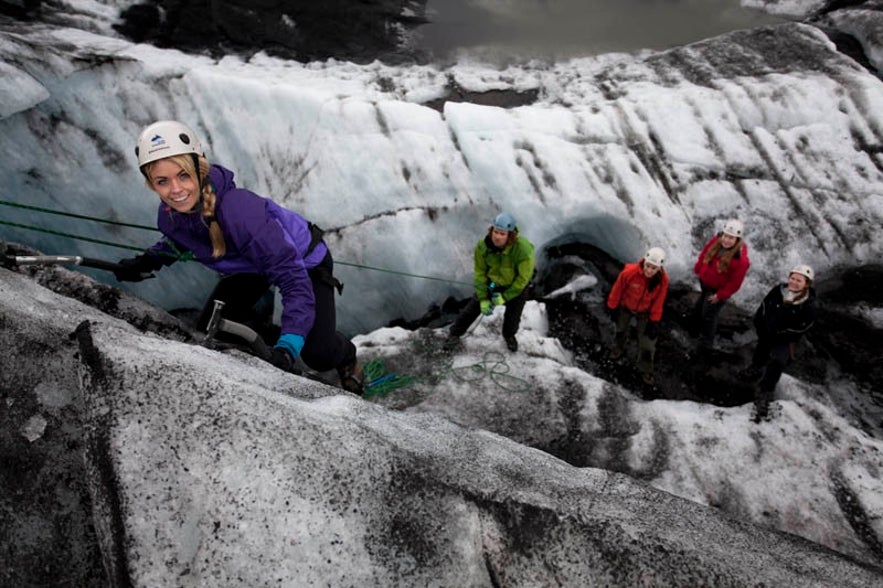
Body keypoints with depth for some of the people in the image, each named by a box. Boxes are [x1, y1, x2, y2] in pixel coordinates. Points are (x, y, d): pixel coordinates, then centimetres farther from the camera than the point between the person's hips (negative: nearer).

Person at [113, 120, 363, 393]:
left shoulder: (239, 210, -41)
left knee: (318, 355, -15)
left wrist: (287, 346, -48)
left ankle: (347, 360, 21)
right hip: (249, 266, 6)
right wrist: (146, 262, -3)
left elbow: (293, 277, -41)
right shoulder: (169, 217, -18)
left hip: (304, 261, -6)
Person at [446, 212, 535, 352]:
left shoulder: (523, 250, -38)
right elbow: (480, 273, -15)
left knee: (513, 317, 13)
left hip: (516, 285, -1)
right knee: (473, 307, 6)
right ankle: (454, 333, 27)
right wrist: (483, 299, -15)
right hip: (492, 282, 2)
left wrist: (505, 297, -19)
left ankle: (509, 336, 49)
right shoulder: (482, 247, -29)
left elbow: (523, 278, -24)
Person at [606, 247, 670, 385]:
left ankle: (645, 369, 29)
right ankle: (618, 348, 60)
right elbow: (618, 289, -18)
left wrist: (654, 321, -7)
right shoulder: (630, 272, -36)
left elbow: (658, 301, -13)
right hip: (625, 307, 0)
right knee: (621, 329, 27)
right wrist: (613, 307, -6)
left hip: (645, 312, 0)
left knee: (647, 341, 5)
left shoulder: (663, 280, -29)